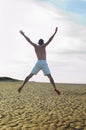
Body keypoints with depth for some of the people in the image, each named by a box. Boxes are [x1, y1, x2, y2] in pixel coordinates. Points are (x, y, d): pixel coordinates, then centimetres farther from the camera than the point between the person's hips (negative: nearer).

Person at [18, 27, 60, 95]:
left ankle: (22, 86, 3)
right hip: (44, 63, -2)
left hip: (38, 63, 2)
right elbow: (50, 40, 0)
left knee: (30, 75, 10)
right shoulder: (43, 46, 7)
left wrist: (23, 34, 29)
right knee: (50, 77, -3)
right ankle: (55, 88, -20)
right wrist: (55, 32, 4)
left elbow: (29, 40, 18)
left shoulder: (36, 46, 13)